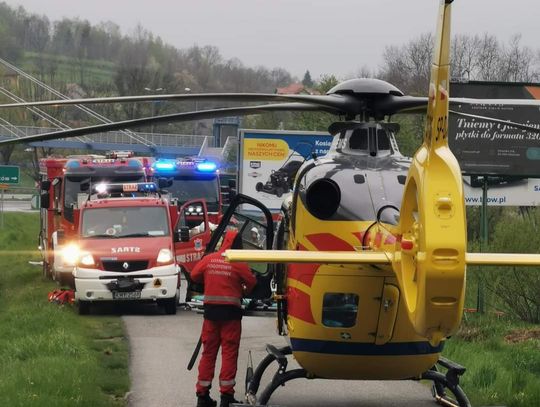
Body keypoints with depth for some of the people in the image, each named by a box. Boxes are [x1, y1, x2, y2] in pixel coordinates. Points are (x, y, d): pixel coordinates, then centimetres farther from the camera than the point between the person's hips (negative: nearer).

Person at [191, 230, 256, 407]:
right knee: (229, 353, 1)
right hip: (230, 312, -4)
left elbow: (194, 275, 10)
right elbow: (251, 282, -4)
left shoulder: (208, 259, 1)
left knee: (208, 352, 10)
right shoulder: (238, 263, -9)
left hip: (211, 310, 4)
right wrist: (244, 291, 17)